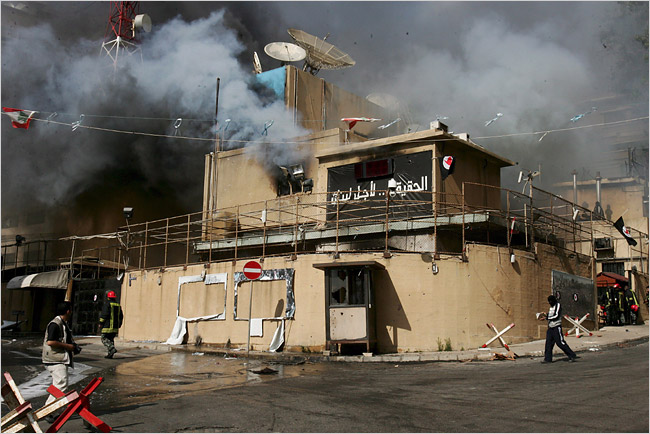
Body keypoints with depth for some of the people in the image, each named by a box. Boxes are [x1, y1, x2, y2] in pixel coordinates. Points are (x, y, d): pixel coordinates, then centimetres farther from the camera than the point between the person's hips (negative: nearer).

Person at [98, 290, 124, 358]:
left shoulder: (107, 304, -8)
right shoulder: (118, 305, 14)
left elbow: (104, 314, -15)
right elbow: (121, 316, 16)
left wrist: (101, 323, -8)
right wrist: (119, 324, 22)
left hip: (107, 326, -7)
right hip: (115, 327, 7)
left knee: (104, 339, -2)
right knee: (111, 339, 12)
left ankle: (112, 348, -21)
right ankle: (110, 354, 8)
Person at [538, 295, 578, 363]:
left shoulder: (558, 305, -6)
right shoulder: (551, 307, 18)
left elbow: (556, 316, -14)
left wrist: (546, 318, -14)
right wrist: (546, 315, 8)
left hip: (556, 327, -8)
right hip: (550, 327, 8)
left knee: (560, 343, -11)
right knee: (548, 343, 2)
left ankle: (572, 356, -2)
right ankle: (548, 359, 3)